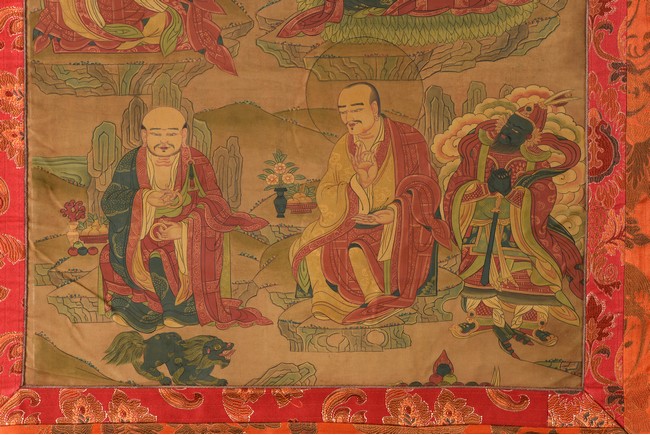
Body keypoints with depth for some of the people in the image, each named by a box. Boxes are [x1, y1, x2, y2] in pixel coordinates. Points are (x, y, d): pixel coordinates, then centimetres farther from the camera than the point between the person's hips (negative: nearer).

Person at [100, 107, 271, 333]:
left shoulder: (197, 164, -6)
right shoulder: (131, 163, 0)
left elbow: (213, 205, -13)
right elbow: (108, 203, -5)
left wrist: (182, 228, -30)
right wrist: (144, 198, -22)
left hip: (185, 235, -2)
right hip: (141, 236, 3)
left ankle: (180, 307, -2)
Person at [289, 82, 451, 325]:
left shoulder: (408, 140, -5)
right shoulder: (342, 149, 4)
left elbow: (425, 189, -6)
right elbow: (324, 197, -3)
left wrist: (394, 211, -25)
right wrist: (359, 181, -22)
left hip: (401, 226, -3)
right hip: (353, 227, 3)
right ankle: (375, 298, -25)